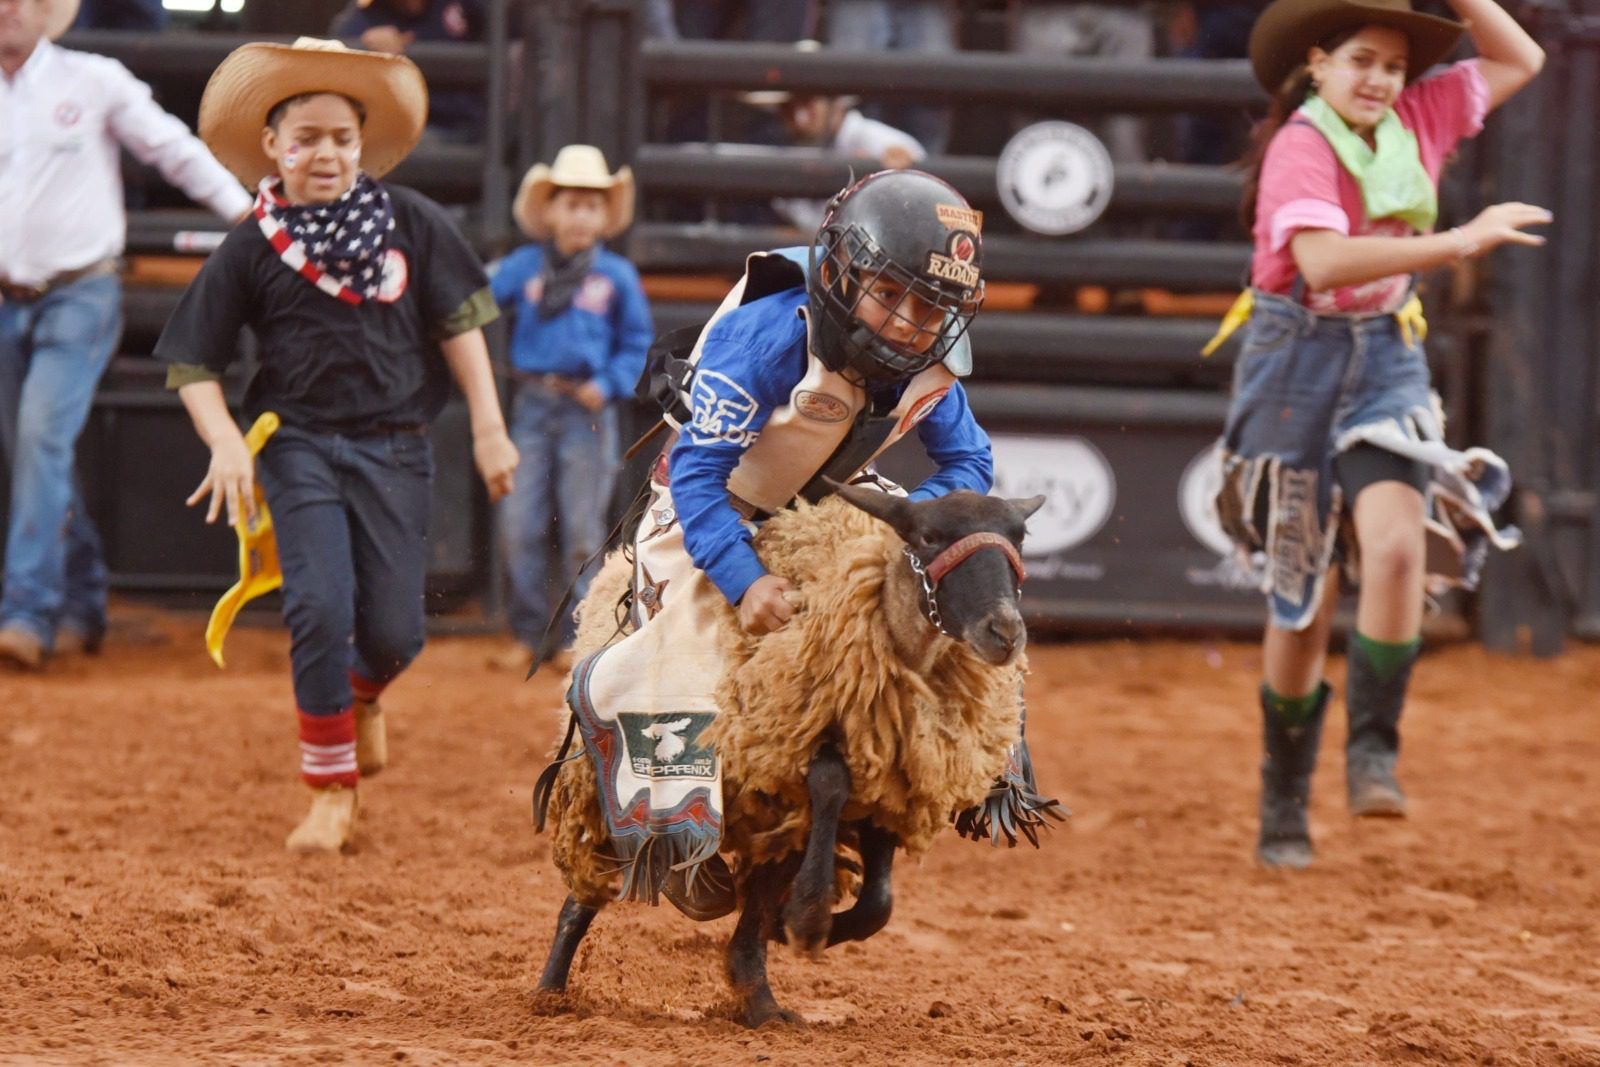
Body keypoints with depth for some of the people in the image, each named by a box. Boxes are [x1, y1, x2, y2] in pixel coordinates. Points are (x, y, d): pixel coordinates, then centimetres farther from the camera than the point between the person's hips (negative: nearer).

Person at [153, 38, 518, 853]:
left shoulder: (410, 222, 0)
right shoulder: (251, 248, -2)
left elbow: (458, 324, 6)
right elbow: (193, 363, 2)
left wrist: (488, 427, 2)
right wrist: (226, 442, -13)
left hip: (395, 448, 1)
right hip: (298, 443, -1)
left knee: (393, 629, 0)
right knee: (321, 607, -16)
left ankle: (363, 696, 39)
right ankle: (331, 788, 0)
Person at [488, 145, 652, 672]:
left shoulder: (617, 276, 3)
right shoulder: (524, 267, 4)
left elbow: (637, 344, 7)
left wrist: (609, 385, -7)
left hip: (587, 411, -1)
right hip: (532, 406, 1)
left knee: (582, 529, 2)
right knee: (521, 525, 0)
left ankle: (578, 637, 10)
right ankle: (527, 634, 10)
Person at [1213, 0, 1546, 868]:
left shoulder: (1415, 123, 2)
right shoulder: (1302, 146, -16)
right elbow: (1323, 261, -32)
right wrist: (1459, 242, -35)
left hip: (1387, 361, 4)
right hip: (1298, 364, -4)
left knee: (1398, 543, -23)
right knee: (1303, 597, 4)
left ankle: (1373, 751, -11)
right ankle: (1283, 806, 18)